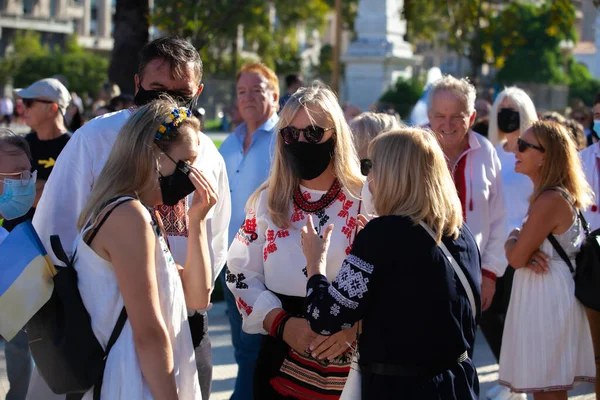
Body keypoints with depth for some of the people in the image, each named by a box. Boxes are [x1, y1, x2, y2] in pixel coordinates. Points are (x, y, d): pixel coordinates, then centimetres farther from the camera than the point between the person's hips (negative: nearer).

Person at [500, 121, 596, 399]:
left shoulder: (550, 201, -20)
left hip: (547, 301, -10)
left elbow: (516, 258, -19)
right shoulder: (549, 196, 13)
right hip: (543, 299, 10)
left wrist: (514, 240, 3)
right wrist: (522, 249, -10)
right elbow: (518, 254, 13)